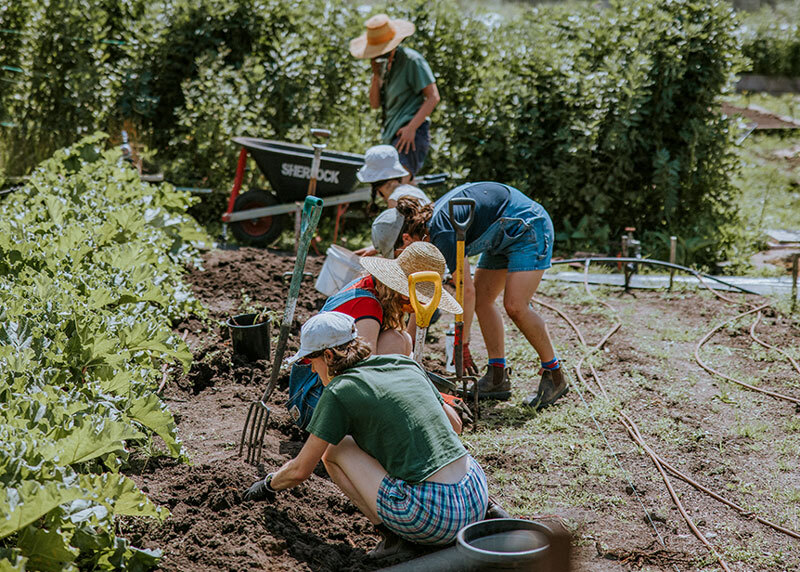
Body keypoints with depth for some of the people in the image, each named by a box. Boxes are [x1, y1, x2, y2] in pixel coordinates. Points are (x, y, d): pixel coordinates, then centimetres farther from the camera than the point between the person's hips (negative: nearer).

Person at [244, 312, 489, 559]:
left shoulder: (338, 392, -2)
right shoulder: (405, 364, 14)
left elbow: (300, 471, 5)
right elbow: (455, 424, 25)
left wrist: (267, 485, 27)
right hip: (477, 500, 6)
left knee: (333, 450, 10)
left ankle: (393, 535, 2)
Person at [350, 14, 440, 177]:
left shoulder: (411, 59, -8)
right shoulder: (384, 63, 16)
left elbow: (433, 96, -13)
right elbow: (375, 104, 13)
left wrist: (411, 128, -21)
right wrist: (376, 75, -3)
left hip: (412, 134, -9)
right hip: (391, 136, 9)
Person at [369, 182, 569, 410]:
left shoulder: (442, 233, -28)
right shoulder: (427, 223, 1)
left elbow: (467, 291, -29)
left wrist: (461, 345, -24)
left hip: (529, 228, -10)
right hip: (504, 237, 10)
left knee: (515, 306, -18)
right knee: (482, 300, 5)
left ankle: (555, 375, -4)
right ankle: (498, 378, 9)